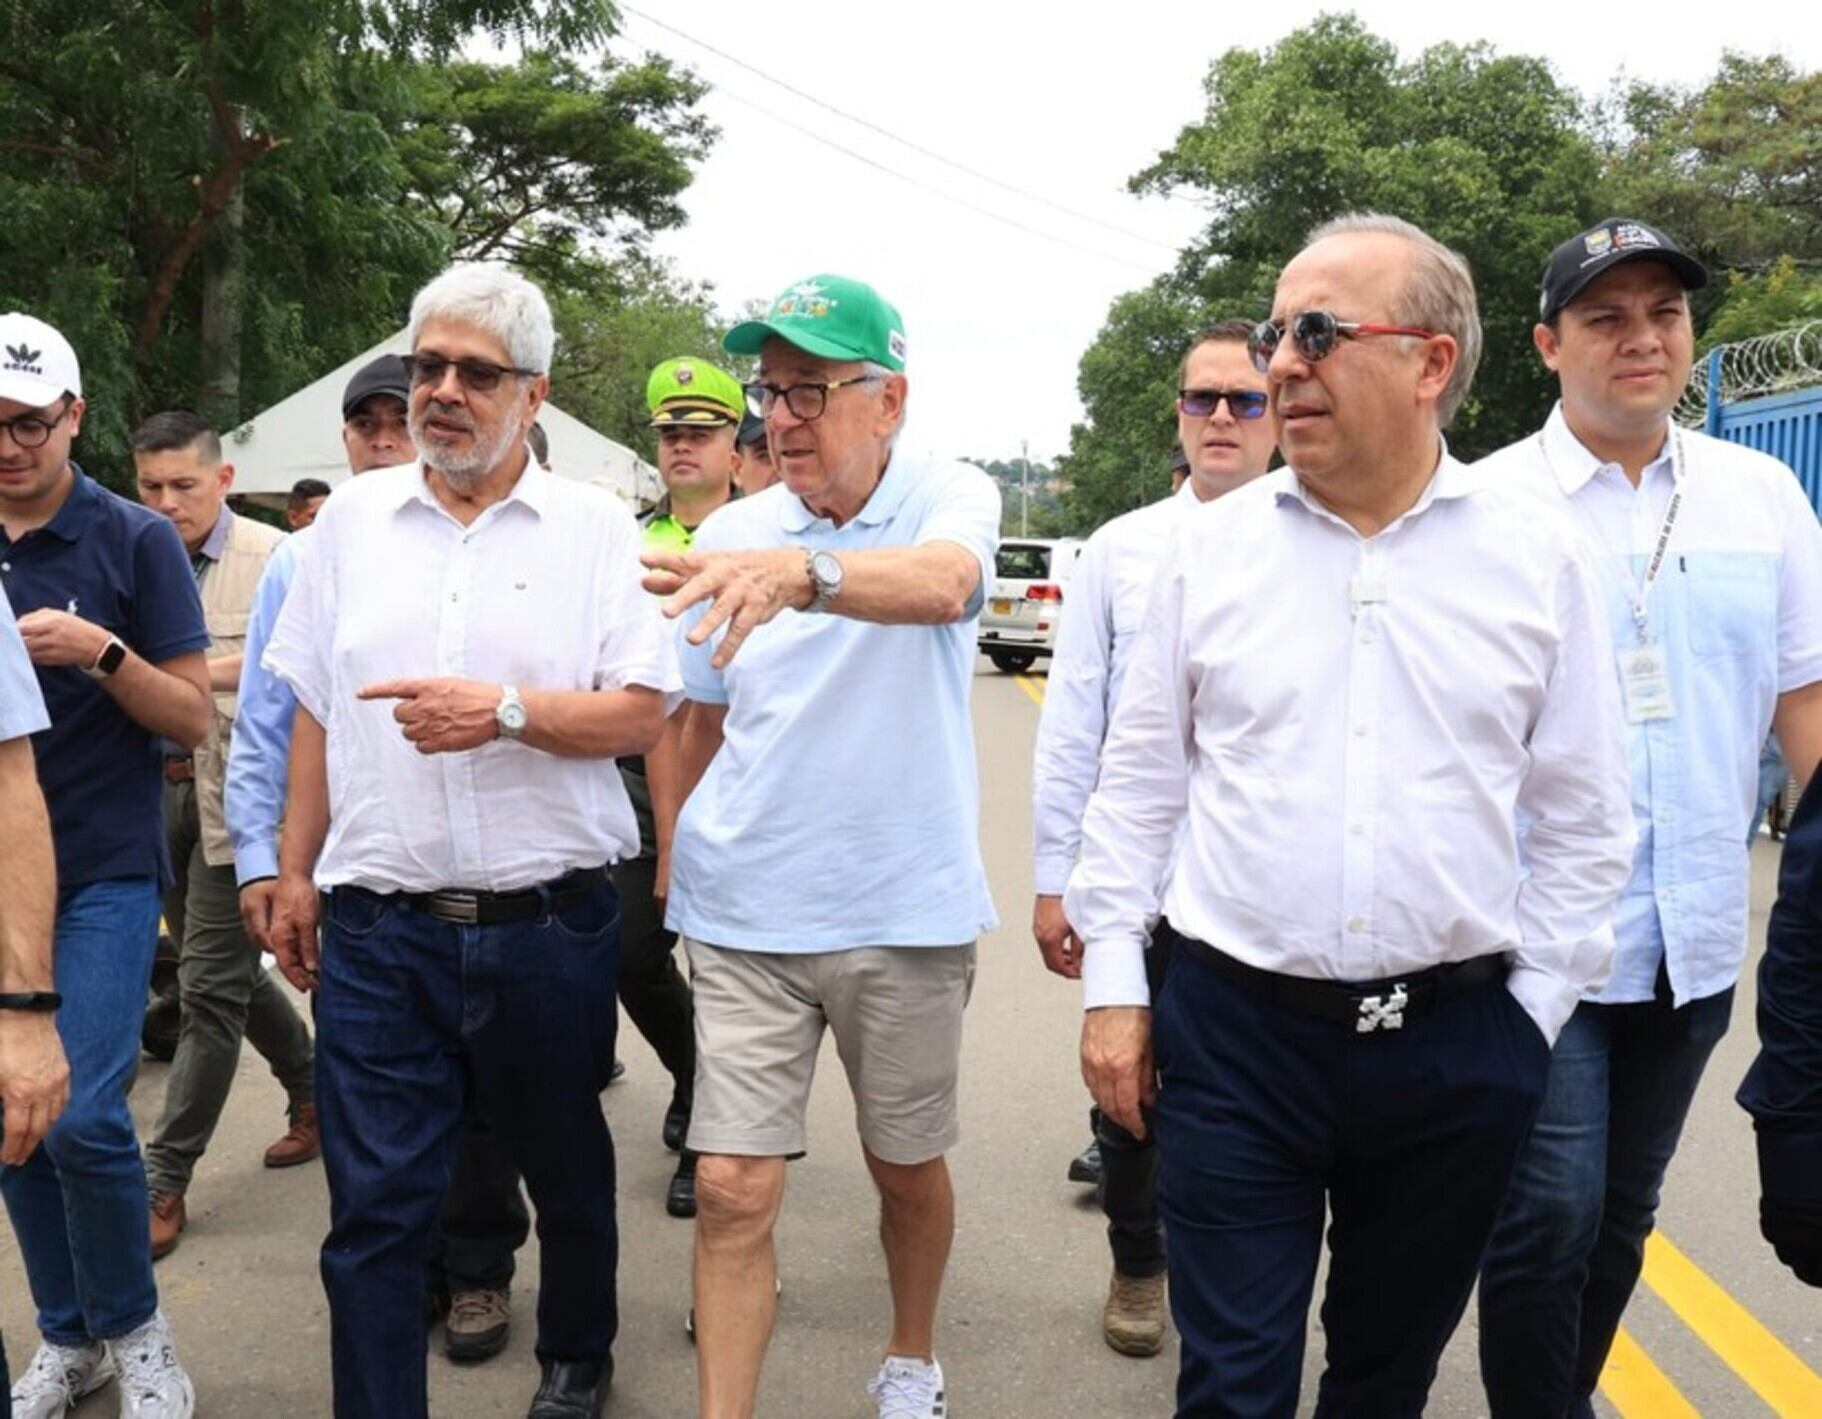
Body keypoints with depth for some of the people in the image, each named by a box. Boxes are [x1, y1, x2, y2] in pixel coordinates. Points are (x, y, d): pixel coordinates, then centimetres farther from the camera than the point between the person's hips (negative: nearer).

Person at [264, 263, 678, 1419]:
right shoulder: (353, 519, 8)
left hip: (550, 924, -1)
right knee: (375, 1209, 3)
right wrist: (296, 870, 10)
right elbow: (316, 711, 12)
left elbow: (643, 715, -7)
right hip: (378, 931, 1)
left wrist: (508, 710, -22)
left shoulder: (595, 528, -2)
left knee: (569, 1173, 19)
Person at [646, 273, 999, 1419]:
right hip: (745, 913, 2)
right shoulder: (732, 534, 1)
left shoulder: (951, 497, -8)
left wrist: (805, 571, -51)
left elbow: (943, 583, -33)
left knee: (908, 1167, 17)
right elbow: (705, 720, 11)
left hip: (904, 909, -1)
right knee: (731, 1191, -1)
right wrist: (679, 869, 10)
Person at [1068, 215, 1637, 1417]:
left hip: (1456, 1047, 1)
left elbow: (1581, 821, 3)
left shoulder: (1541, 558, -2)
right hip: (1231, 1028, 0)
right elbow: (1140, 782, 4)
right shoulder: (1211, 546, 0)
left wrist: (1531, 1018, 0)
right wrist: (1114, 983, 2)